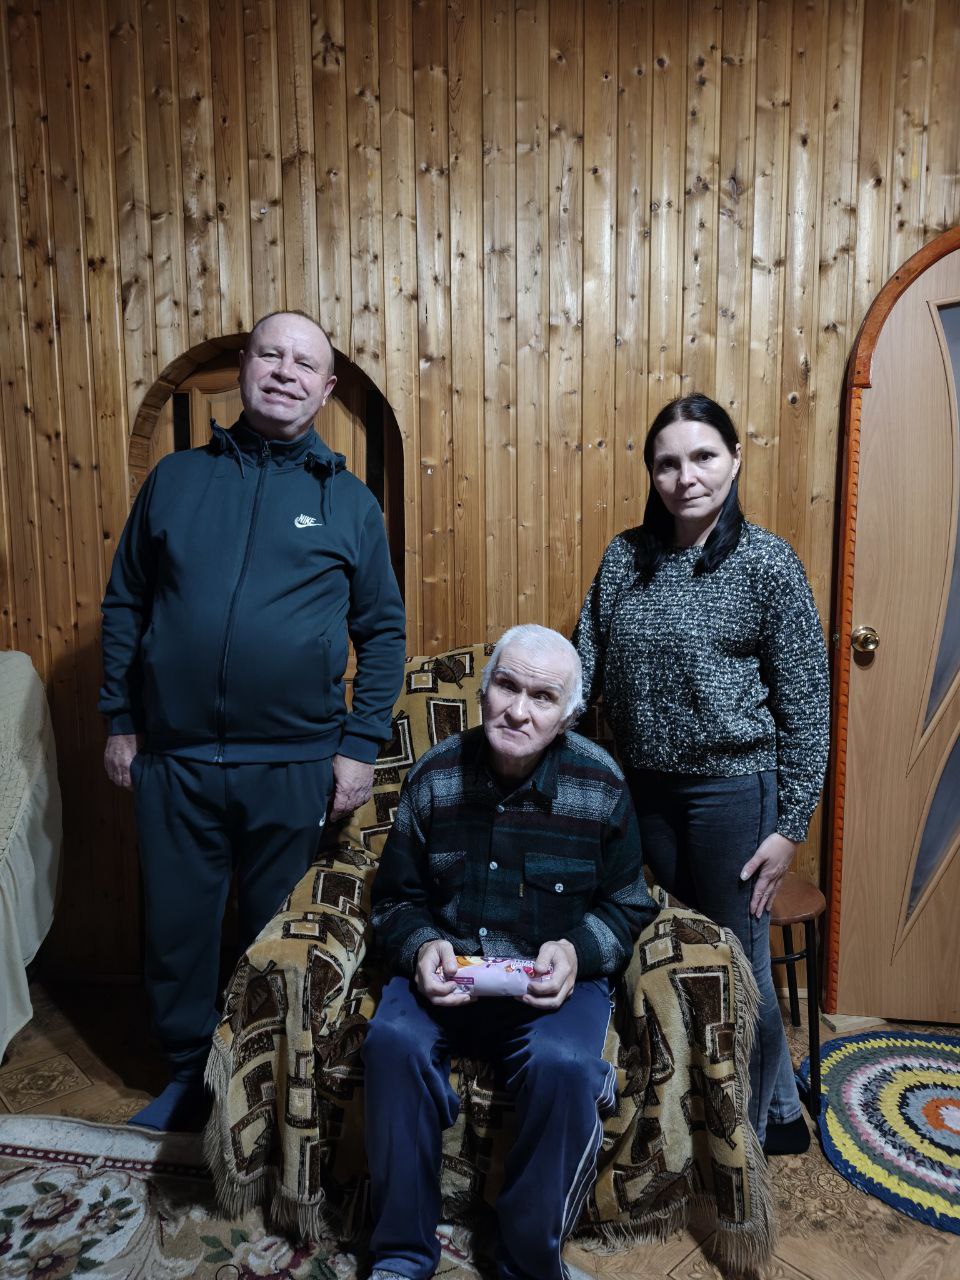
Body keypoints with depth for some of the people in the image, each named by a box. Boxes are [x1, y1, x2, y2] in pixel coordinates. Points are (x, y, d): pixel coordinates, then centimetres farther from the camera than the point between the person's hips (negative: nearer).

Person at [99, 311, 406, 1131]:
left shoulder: (349, 501, 2)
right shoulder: (175, 479, 5)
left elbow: (383, 633, 1)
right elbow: (124, 605, 9)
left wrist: (361, 746, -4)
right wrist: (119, 720, 6)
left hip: (296, 766, -1)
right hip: (173, 758, 2)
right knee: (177, 925, 15)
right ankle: (190, 1073, 39)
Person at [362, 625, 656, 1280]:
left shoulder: (601, 785, -5)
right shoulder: (435, 776, -3)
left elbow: (629, 906, 4)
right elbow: (396, 899, 7)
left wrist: (576, 952, -15)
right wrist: (422, 948, -13)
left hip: (556, 980, -1)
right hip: (449, 973, 2)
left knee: (564, 1065, -31)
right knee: (393, 1041, -27)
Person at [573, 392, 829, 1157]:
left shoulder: (768, 564, -10)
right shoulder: (626, 557, 2)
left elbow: (807, 706, -8)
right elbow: (583, 667, 2)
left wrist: (790, 827, -9)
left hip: (733, 789, -5)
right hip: (646, 790, 5)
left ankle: (758, 1123, 38)